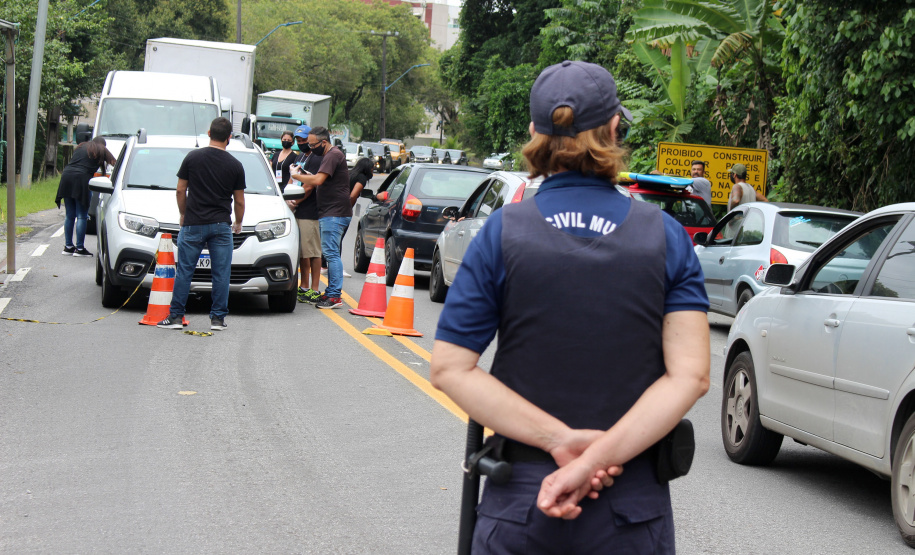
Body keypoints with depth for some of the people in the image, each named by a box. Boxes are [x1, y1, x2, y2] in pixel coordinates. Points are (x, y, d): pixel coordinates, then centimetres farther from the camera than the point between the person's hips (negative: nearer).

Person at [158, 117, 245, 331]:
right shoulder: (235, 165, -1)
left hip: (193, 225, 0)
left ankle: (175, 316, 6)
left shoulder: (193, 157, -1)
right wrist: (238, 222, 24)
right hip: (222, 225, 0)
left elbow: (181, 190, 3)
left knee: (184, 271, 5)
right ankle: (218, 318, 6)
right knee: (221, 273, 6)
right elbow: (239, 201, 6)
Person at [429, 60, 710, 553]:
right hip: (635, 512, 1)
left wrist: (560, 439, -13)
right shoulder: (665, 236, -1)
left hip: (521, 505, 0)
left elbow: (450, 369, -9)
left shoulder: (502, 232, -3)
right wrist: (598, 456, -18)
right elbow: (690, 375, -12)